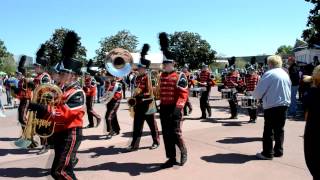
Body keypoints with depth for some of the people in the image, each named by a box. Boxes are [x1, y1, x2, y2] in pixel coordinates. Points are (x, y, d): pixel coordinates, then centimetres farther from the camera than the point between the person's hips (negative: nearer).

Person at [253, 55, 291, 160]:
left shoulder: (269, 74, -12)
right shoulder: (286, 74, 11)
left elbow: (259, 90, -12)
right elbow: (289, 90, 17)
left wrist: (257, 96, 7)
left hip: (272, 106, -7)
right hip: (284, 105, 7)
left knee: (269, 130, 1)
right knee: (279, 129, 14)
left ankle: (268, 153, 6)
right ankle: (278, 151, 21)